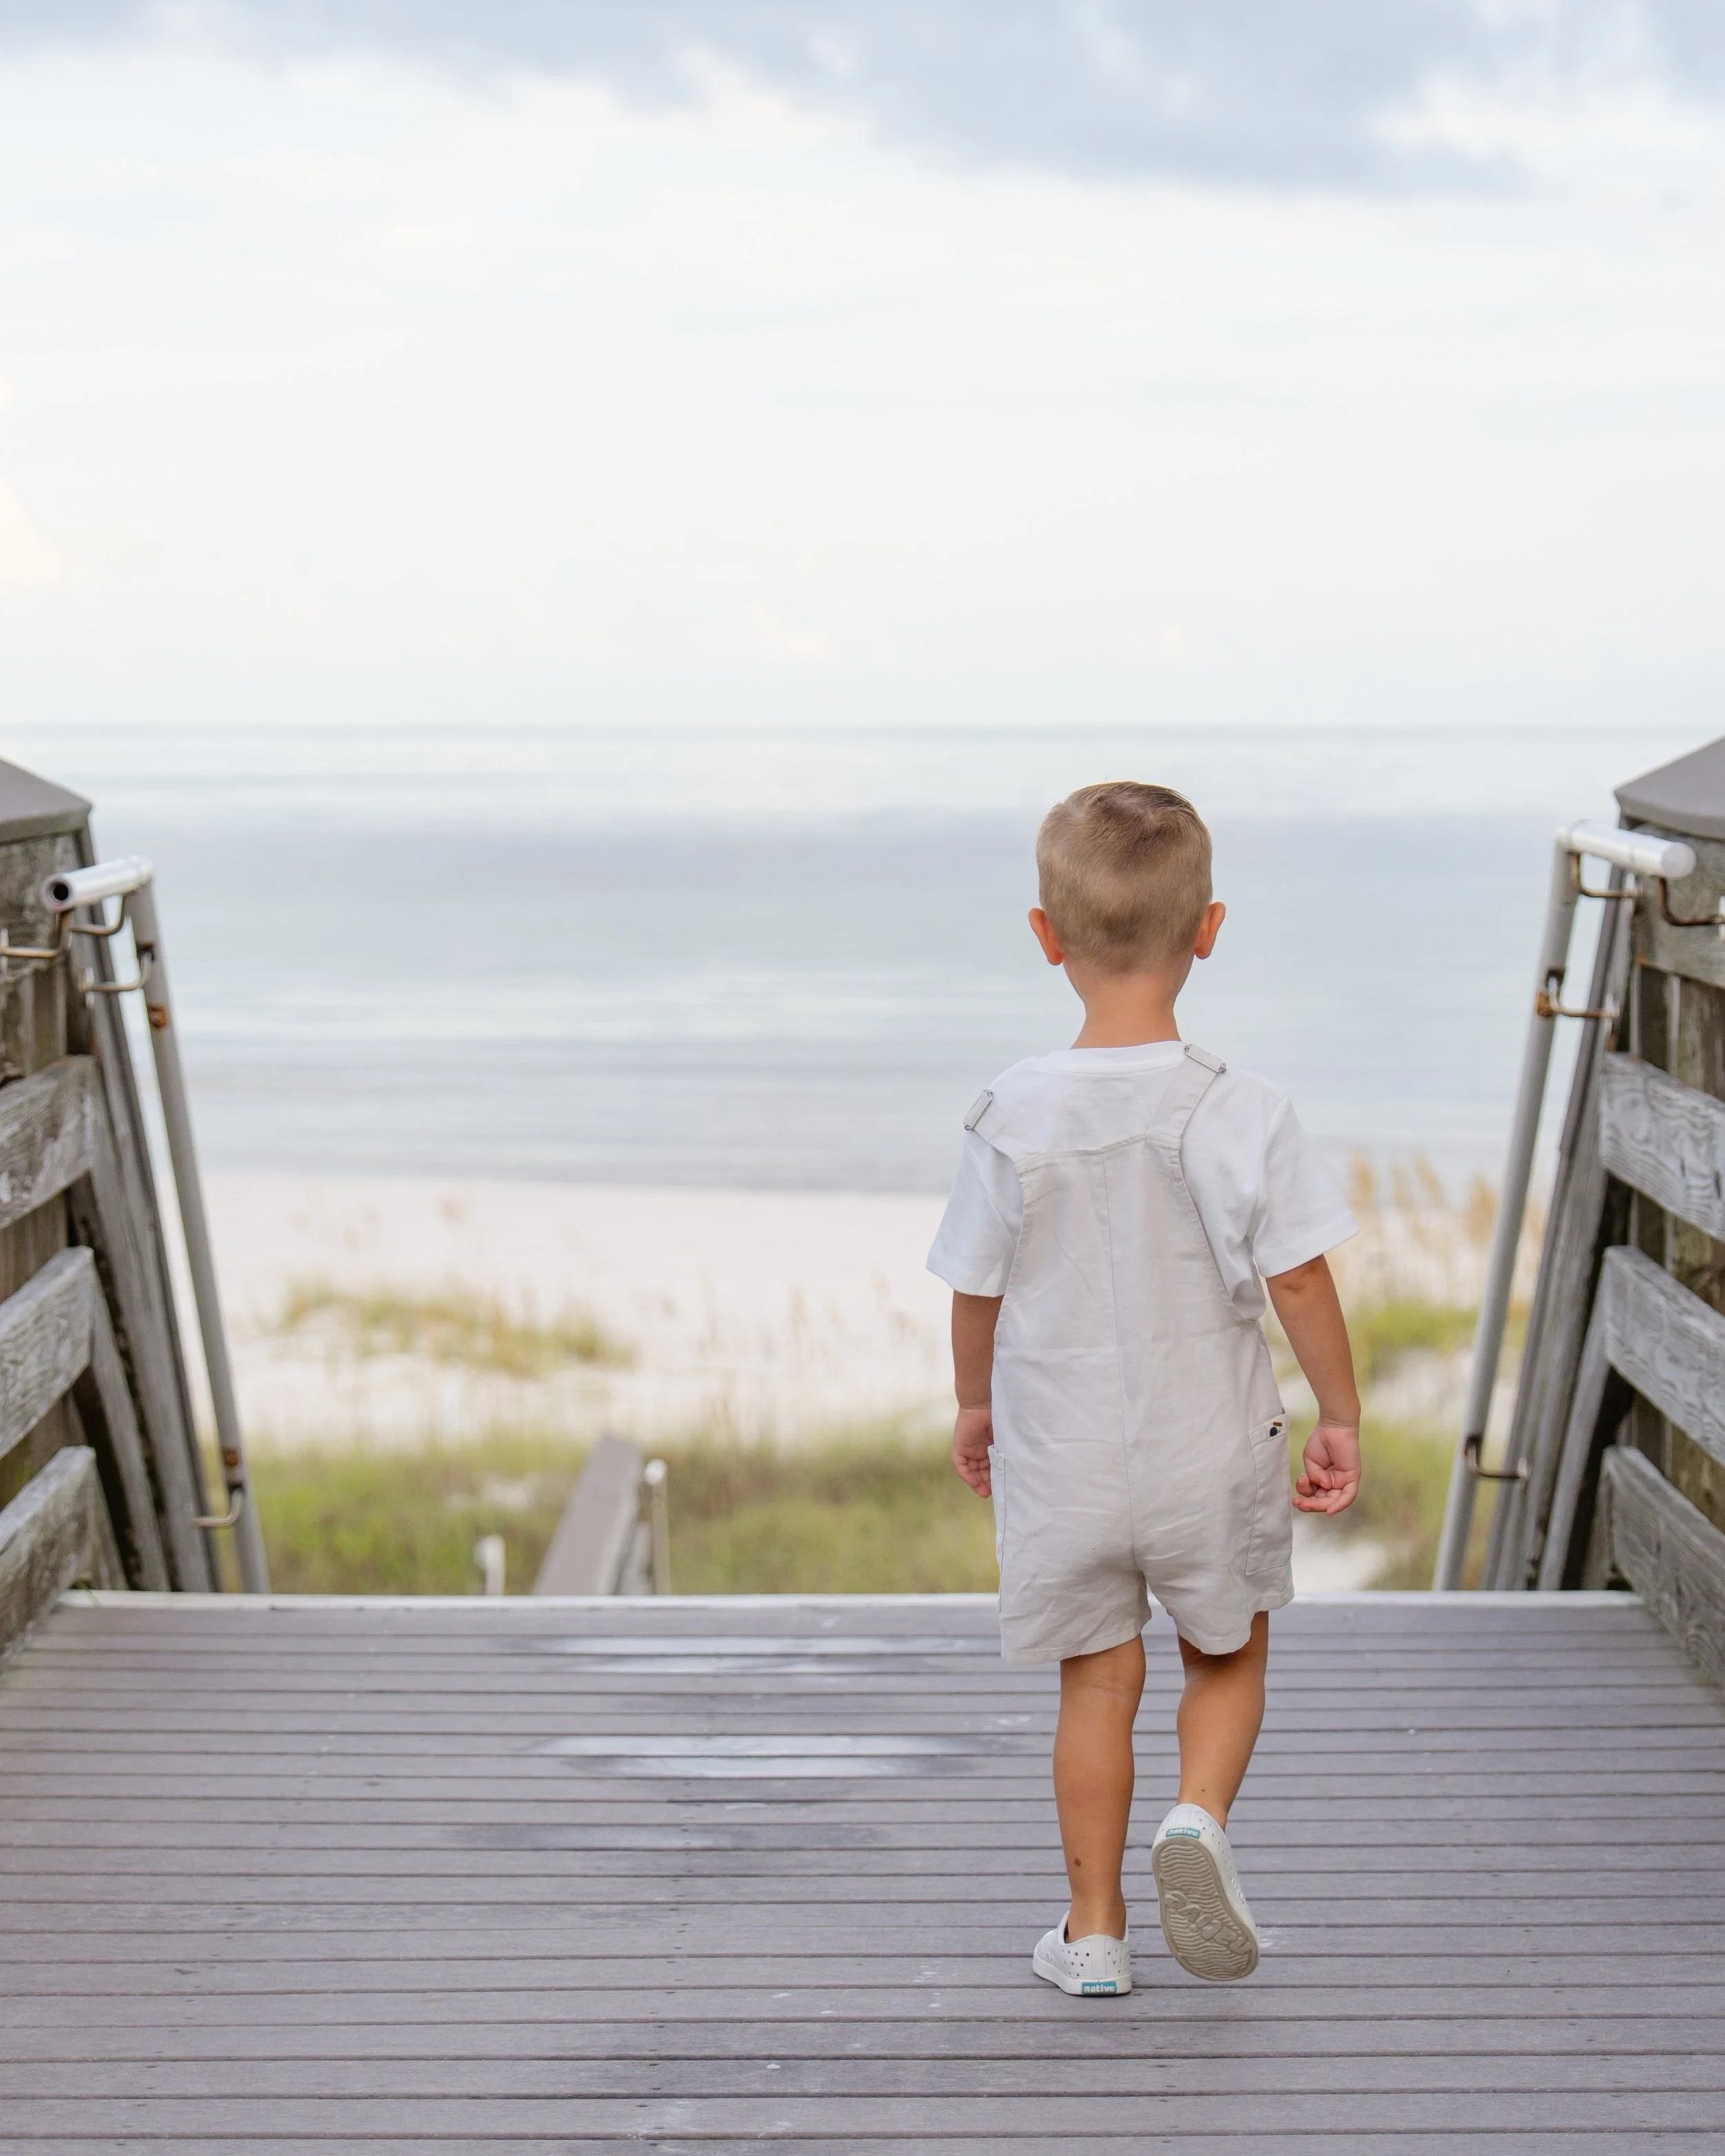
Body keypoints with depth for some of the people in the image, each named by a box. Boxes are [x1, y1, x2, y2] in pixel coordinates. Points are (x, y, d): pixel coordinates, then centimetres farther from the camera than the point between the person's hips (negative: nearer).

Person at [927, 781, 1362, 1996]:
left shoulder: (1014, 1118, -12)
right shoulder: (1242, 1113, -15)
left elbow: (977, 1287, -3)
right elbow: (1300, 1277, -12)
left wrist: (975, 1404, 14)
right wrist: (1341, 1418, 3)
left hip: (1060, 1469, 1)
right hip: (1213, 1460, 0)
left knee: (1098, 1683, 16)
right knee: (1230, 1655, 23)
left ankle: (1094, 1932, 25)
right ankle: (1202, 1815, -1)